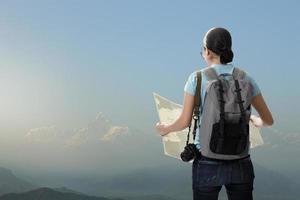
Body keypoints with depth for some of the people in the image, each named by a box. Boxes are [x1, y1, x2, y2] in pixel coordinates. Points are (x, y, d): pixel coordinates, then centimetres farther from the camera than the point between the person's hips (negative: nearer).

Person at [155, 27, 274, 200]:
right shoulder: (246, 79, 3)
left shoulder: (197, 78, -5)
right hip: (241, 164, 2)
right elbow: (269, 120, 10)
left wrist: (165, 128, 18)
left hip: (208, 163, -2)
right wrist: (256, 121, 34)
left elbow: (184, 122, -3)